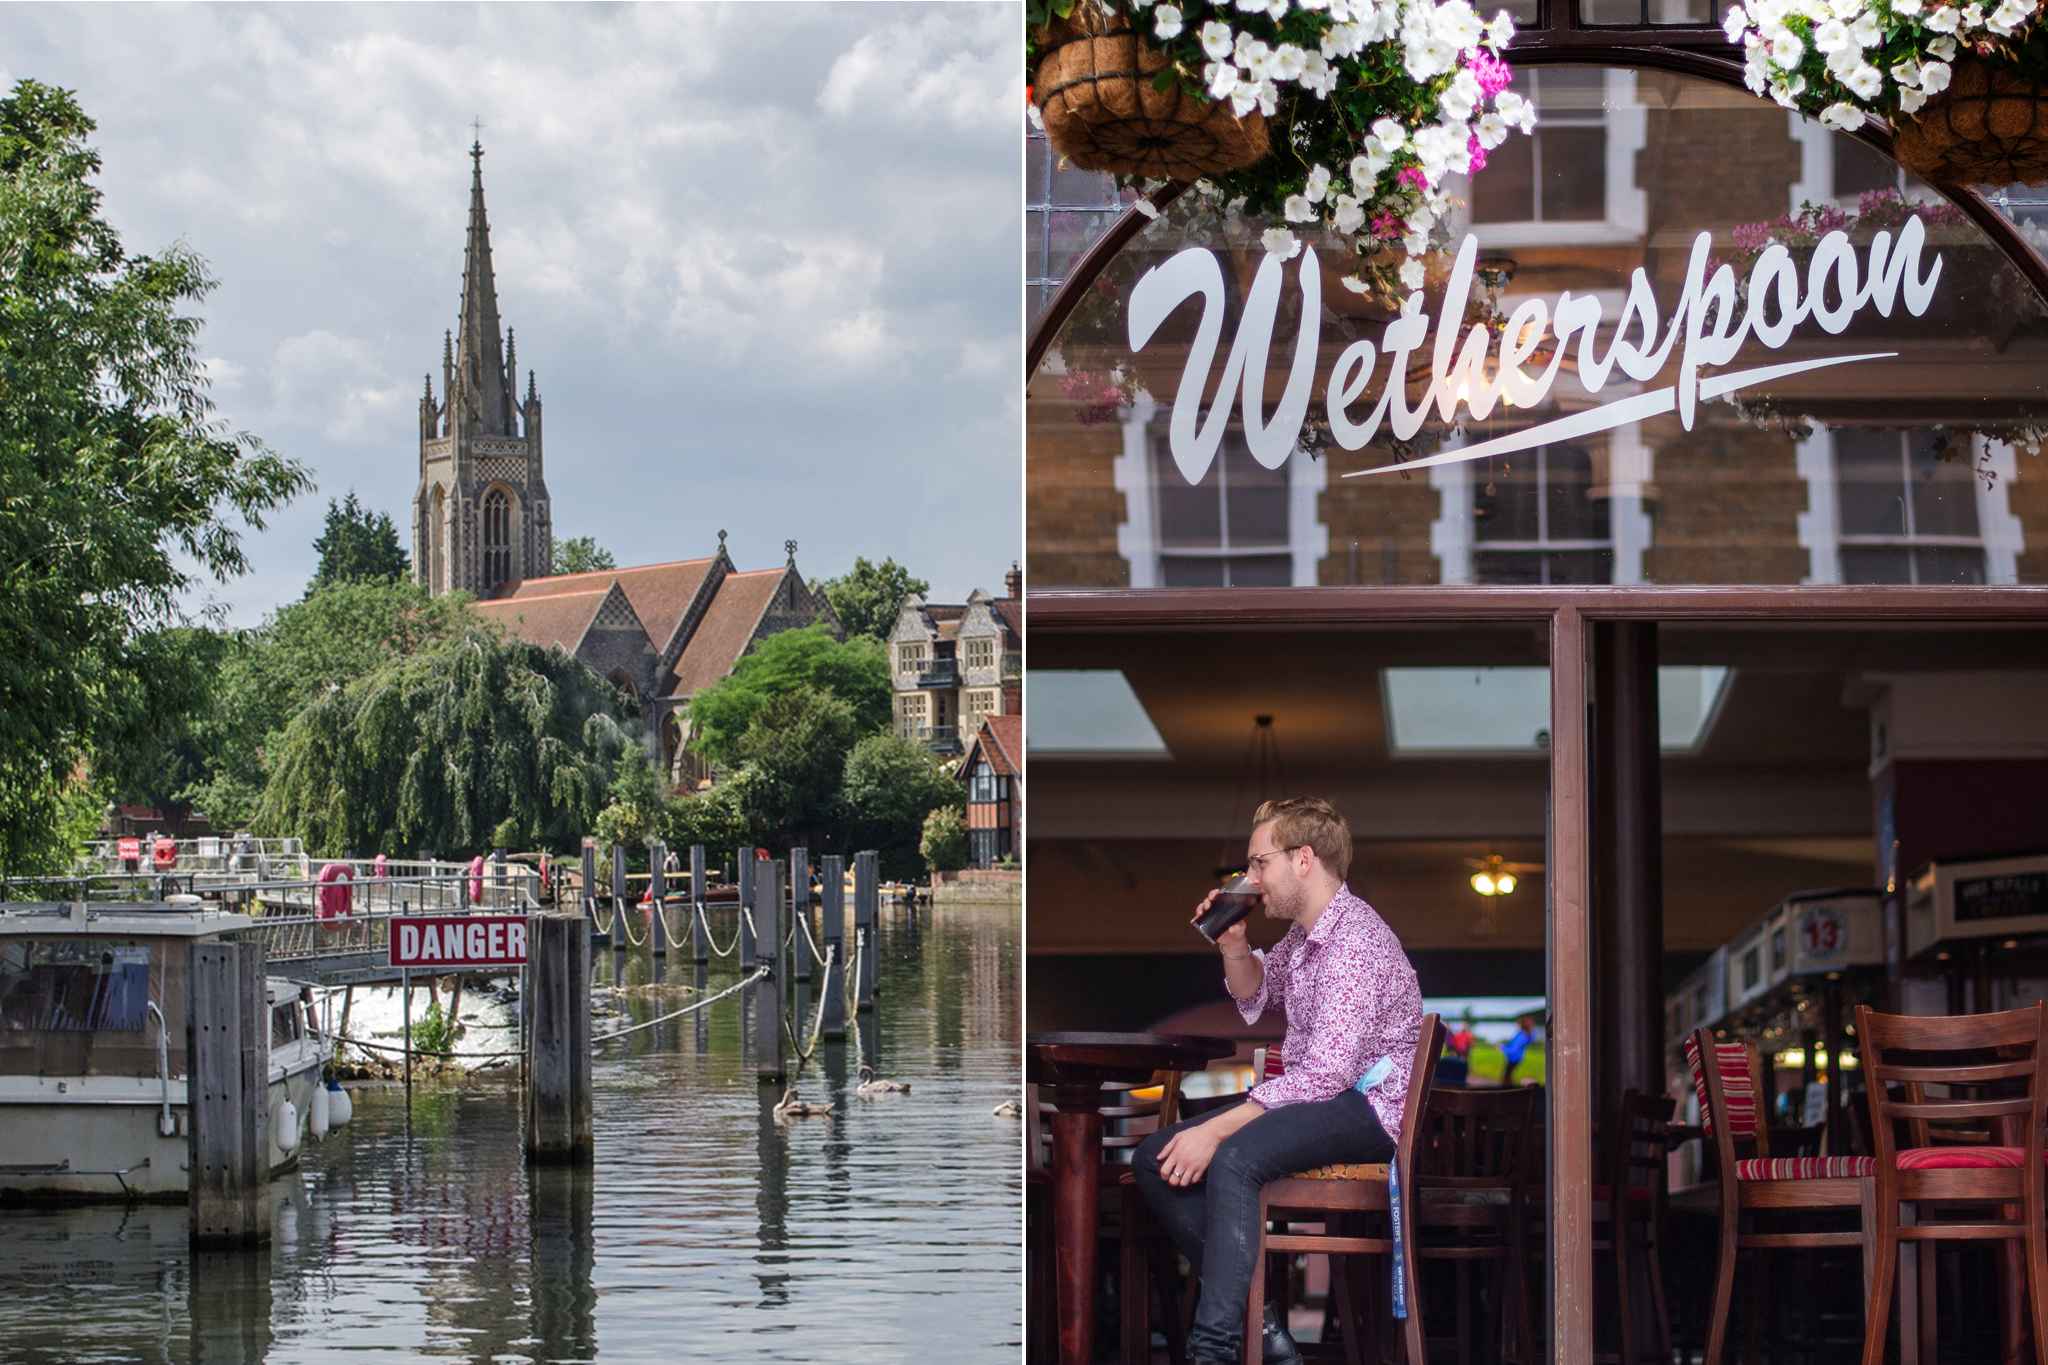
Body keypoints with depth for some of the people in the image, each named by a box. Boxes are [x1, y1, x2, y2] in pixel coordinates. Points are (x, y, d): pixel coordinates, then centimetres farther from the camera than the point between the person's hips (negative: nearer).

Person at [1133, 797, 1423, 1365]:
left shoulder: (1355, 941, -20)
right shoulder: (1305, 933, 12)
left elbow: (1326, 1073, -28)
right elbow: (1256, 996, 32)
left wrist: (1215, 1131, -28)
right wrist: (1234, 946, 8)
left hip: (1367, 1105, -11)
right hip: (1310, 1096, 11)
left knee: (1233, 1160, -36)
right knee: (1156, 1159, -2)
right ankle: (1254, 1316, -9)